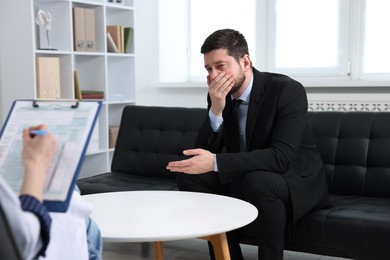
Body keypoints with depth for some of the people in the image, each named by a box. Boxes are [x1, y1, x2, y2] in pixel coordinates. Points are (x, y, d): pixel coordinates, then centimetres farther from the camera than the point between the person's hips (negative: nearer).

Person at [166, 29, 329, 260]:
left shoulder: (288, 90, -23)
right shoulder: (219, 95, -5)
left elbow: (282, 158, -34)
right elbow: (205, 152, -10)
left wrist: (215, 163, -41)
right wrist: (215, 110, -27)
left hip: (296, 179, -6)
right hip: (245, 177, 6)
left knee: (257, 182, -37)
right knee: (190, 175, -14)